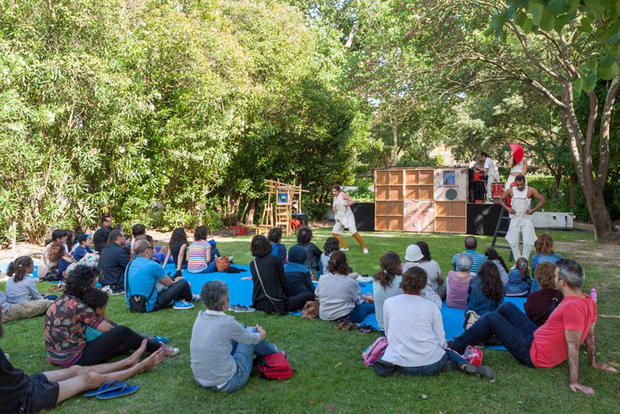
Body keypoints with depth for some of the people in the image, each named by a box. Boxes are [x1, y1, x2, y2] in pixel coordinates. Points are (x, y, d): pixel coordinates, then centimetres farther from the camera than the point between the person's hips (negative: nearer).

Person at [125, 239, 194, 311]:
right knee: (183, 282, -3)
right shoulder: (153, 265, -17)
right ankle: (187, 301, 24)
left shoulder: (130, 264, 7)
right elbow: (170, 284, -3)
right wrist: (177, 280, 20)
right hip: (150, 307, -9)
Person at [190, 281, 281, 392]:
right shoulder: (227, 323, -24)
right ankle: (274, 353, 33)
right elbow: (251, 339, -4)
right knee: (252, 332, 7)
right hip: (226, 384, -6)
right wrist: (262, 335, 20)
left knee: (242, 329, 17)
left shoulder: (200, 317, -4)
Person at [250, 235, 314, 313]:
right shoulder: (276, 259, -4)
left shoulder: (252, 264, 8)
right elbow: (283, 282, 0)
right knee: (310, 295, 2)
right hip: (277, 304, -5)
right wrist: (289, 296, 18)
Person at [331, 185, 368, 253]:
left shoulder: (343, 195, -10)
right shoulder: (335, 197, 11)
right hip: (340, 218, 8)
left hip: (348, 216, -7)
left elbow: (353, 201, -21)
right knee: (334, 233, -2)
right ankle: (345, 247, 8)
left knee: (354, 233, -17)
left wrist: (347, 204, -39)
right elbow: (333, 208, 20)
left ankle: (364, 248, -2)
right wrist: (334, 209, -3)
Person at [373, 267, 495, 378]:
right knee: (445, 348, 30)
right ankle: (464, 365, 0)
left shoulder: (388, 303, -2)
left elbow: (388, 333, 8)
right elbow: (441, 341, -1)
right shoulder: (430, 306, -6)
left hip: (402, 366, 1)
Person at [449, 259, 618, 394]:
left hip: (533, 354, -9)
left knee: (491, 318, -3)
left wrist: (574, 381, -27)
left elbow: (573, 346, -30)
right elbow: (590, 335, 7)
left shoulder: (572, 307, -32)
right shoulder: (588, 301, -3)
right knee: (507, 307, 17)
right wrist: (594, 362, 17)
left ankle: (455, 347, 12)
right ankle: (482, 336, 33)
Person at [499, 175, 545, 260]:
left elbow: (542, 200, -2)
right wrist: (507, 208, -4)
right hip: (515, 220, 2)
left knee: (528, 243, -6)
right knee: (513, 242, 2)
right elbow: (501, 199, 11)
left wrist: (533, 210, -11)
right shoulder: (510, 191, -1)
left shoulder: (530, 190, -6)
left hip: (526, 219, -2)